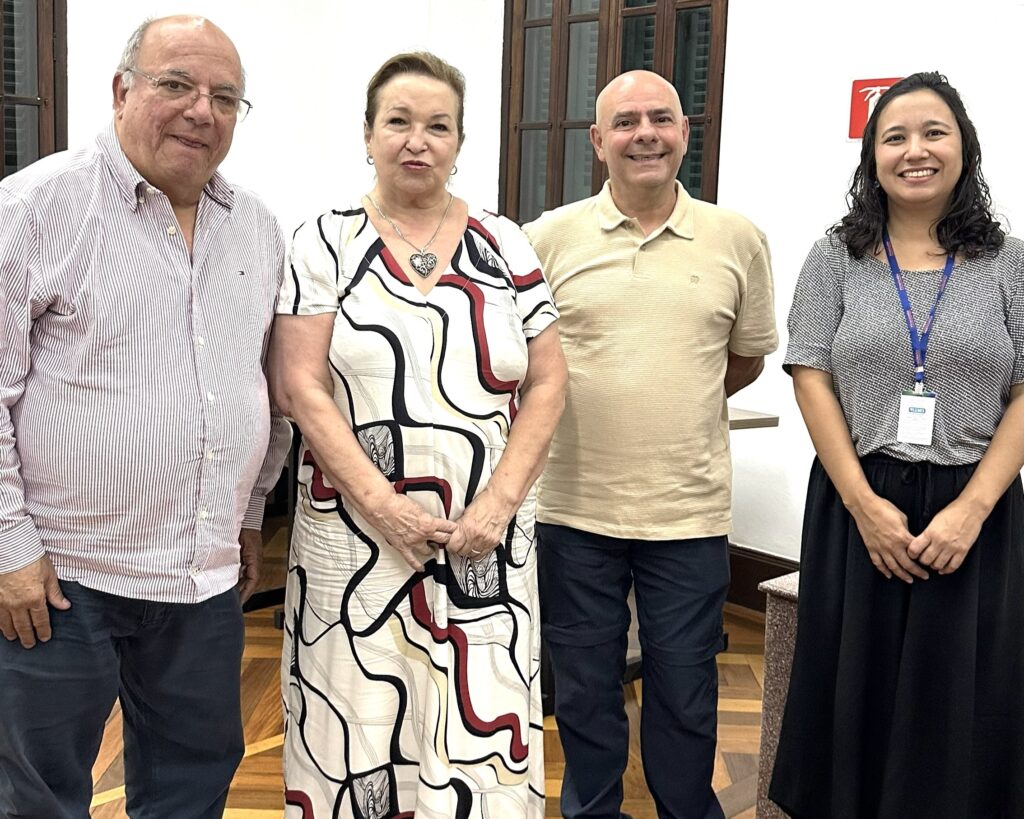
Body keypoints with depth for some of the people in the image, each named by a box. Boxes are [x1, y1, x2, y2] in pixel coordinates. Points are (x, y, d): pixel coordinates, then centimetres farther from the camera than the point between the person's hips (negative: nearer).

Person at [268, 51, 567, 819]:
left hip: (484, 543, 2)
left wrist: (500, 502, -7)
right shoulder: (326, 241, 1)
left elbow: (546, 382, 4)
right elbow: (298, 387, -6)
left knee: (484, 721, 5)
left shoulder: (505, 244, 7)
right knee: (358, 725, 7)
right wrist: (383, 505, -13)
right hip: (357, 536, -1)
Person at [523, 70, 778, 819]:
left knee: (686, 697, 14)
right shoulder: (549, 239, -1)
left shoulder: (738, 240, 1)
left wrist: (674, 403, 8)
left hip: (690, 511, 0)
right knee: (584, 691, 15)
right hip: (575, 506, 0)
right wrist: (597, 406, 2)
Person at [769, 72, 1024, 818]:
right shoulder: (836, 258, 3)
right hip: (858, 505, 0)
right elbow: (812, 379, -2)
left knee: (964, 705, 6)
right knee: (856, 692, 8)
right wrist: (865, 504, -10)